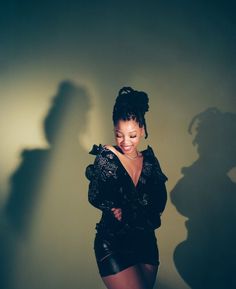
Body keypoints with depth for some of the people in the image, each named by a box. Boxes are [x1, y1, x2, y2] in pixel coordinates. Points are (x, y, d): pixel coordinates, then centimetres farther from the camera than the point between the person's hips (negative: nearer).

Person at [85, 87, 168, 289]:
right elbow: (95, 197, -15)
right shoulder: (107, 158, -7)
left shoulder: (149, 160, 5)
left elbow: (160, 201, -4)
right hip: (113, 245, -5)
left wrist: (126, 211, -19)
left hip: (146, 242, 5)